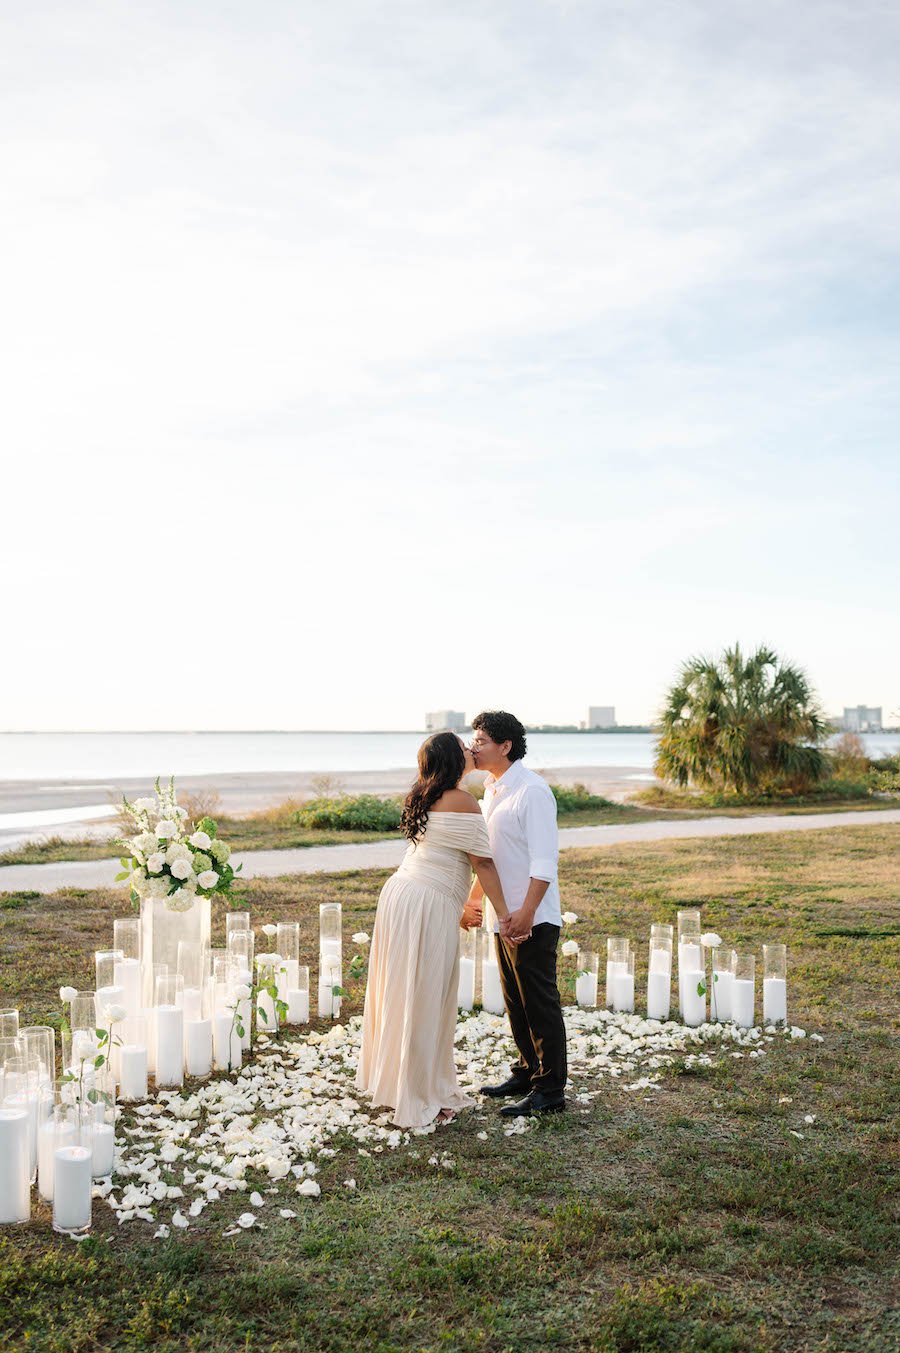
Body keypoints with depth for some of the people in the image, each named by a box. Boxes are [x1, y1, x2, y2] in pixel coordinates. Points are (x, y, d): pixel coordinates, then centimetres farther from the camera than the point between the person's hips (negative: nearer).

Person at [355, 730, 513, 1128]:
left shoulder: (421, 798, 15)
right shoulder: (462, 803, -11)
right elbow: (483, 864, -11)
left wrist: (458, 907, 28)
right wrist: (505, 914, -6)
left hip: (398, 893, 9)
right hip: (428, 906, -9)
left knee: (400, 994, 18)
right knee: (424, 1002, 1)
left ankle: (389, 1079, 32)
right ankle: (421, 1099, 11)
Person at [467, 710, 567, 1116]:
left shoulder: (532, 791, -16)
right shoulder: (491, 791, 11)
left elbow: (544, 860, -21)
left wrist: (526, 912, -25)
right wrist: (472, 900, 24)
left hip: (532, 920, -9)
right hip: (505, 917, 9)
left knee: (540, 1004, 0)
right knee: (515, 1002, 18)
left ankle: (550, 1091, 9)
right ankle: (527, 1072, 32)